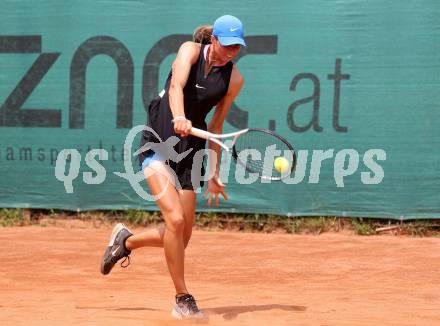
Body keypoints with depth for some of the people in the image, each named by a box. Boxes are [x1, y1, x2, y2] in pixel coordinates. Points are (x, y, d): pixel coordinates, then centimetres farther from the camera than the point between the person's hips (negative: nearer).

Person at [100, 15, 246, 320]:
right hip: (157, 143, -5)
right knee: (176, 220, -22)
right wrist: (179, 117, -47)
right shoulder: (191, 50, -8)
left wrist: (214, 173, 11)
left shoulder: (234, 79, 2)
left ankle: (126, 240, 33)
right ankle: (183, 300, -8)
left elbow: (216, 124, 11)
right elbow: (176, 86, -27)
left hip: (190, 151, 5)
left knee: (181, 238, 3)